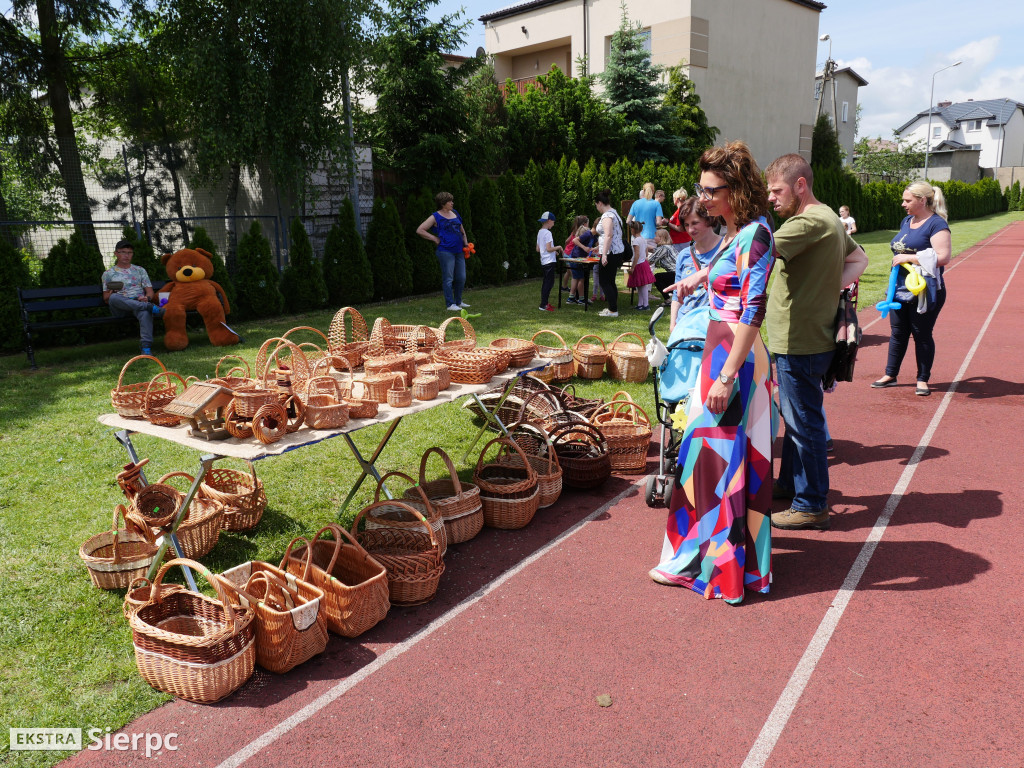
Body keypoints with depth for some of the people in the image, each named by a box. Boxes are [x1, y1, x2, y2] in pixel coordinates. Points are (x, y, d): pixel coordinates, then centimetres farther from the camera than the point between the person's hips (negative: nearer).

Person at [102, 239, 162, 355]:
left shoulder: (140, 270, 24)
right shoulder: (108, 274, 19)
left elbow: (150, 291, 16)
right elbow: (106, 299, 14)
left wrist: (147, 298, -9)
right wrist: (111, 293, -11)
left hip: (140, 302, 0)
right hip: (120, 308, 0)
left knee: (145, 311, -40)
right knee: (114, 298, -38)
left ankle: (146, 347, -55)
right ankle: (151, 308, -46)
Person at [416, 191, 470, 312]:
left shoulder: (455, 213, 15)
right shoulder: (436, 217, -4)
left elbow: (461, 229, 29)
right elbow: (420, 230, -5)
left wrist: (465, 242, 15)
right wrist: (435, 239, -7)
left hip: (459, 250, 7)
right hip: (446, 251, -7)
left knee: (461, 277, 10)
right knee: (448, 278, -4)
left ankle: (458, 301, 25)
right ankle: (450, 304, 2)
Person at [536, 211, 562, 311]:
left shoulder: (540, 232, 12)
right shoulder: (547, 233, -15)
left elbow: (538, 249, 16)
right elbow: (548, 248, -20)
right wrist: (558, 247, -5)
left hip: (543, 261, 9)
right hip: (549, 261, -9)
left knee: (546, 282, 15)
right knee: (549, 282, -6)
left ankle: (545, 303, 20)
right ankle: (543, 305, -7)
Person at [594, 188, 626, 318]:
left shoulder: (607, 216, -14)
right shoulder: (614, 213, 18)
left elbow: (608, 236, -25)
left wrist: (604, 254, -28)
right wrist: (600, 247, 36)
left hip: (610, 253, -10)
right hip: (618, 252, 10)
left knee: (604, 282, -4)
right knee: (610, 282, 15)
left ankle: (613, 310, -4)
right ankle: (613, 308, 19)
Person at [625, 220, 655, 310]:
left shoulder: (635, 240, -15)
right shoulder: (644, 240, 11)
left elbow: (637, 255, -21)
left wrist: (632, 267, -19)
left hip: (638, 265, -9)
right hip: (644, 263, 9)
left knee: (643, 286, -5)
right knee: (639, 286, 13)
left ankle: (645, 305, -3)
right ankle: (640, 304, 19)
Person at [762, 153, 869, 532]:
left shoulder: (810, 222, -19)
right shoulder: (829, 219, 14)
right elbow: (859, 259, 23)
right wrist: (831, 287, 7)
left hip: (800, 342, -10)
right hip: (804, 339, 10)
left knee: (804, 422, 1)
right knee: (797, 417, 21)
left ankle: (812, 505, 14)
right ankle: (789, 483, 37)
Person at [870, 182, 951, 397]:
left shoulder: (936, 224, -12)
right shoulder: (907, 221, 13)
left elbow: (943, 257, -22)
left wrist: (908, 258, -20)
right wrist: (898, 259, 11)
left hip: (924, 290, -7)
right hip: (900, 288, 7)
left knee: (922, 335, 2)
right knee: (898, 333, 12)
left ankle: (923, 379, 14)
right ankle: (890, 375, 21)